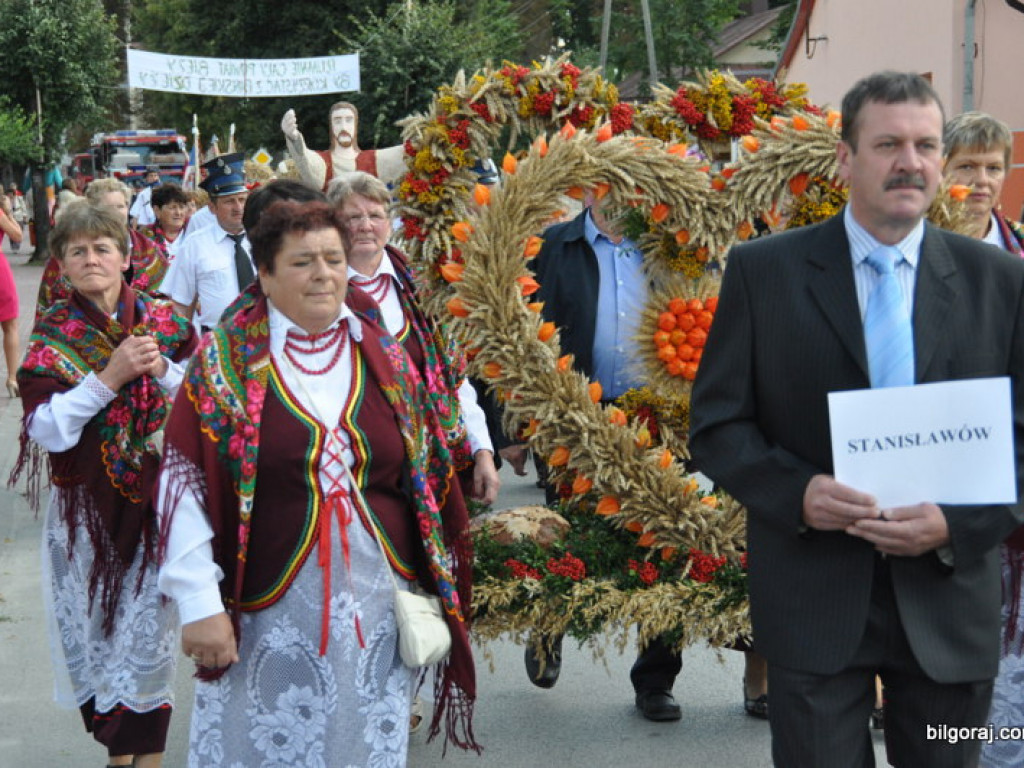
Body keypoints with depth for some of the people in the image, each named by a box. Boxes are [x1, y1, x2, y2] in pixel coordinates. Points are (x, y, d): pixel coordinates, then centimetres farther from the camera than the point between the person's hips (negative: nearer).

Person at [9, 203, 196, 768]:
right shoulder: (53, 334, -3)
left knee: (152, 626, 2)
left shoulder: (163, 319, 1)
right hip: (88, 506, 0)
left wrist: (162, 370, -15)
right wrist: (110, 376, -20)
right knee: (97, 624, 7)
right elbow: (44, 429, -13)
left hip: (158, 499, 1)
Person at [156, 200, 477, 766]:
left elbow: (427, 484, 10)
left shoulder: (385, 359, 7)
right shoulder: (224, 361, -3)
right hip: (266, 613, -3)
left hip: (378, 608, 3)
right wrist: (199, 604, -13)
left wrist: (437, 593, 7)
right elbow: (185, 486, -8)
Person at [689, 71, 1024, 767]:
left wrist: (958, 525, -13)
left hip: (950, 599, 2)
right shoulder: (763, 271, 0)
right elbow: (716, 424, 0)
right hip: (813, 602, -2)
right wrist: (797, 493, -17)